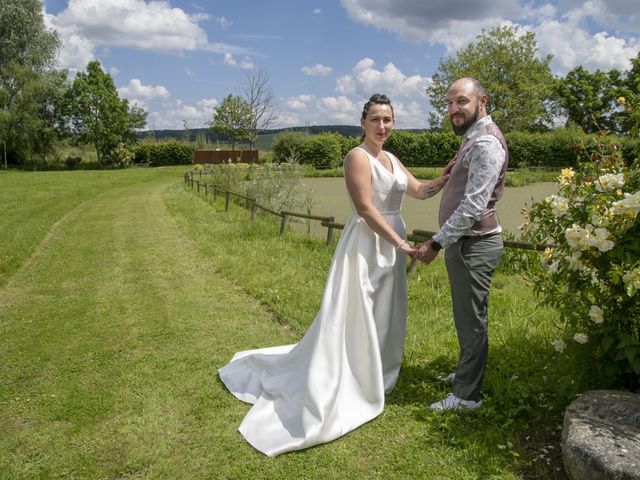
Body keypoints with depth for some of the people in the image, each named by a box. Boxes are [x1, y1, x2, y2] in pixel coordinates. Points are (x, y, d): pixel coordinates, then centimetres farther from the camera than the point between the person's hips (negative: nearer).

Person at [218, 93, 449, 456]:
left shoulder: (392, 159, 13)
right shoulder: (358, 157, -14)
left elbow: (421, 191, 15)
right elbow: (366, 209, -20)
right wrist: (401, 243, -19)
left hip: (391, 245, 9)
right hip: (366, 246, -9)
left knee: (384, 316, 17)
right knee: (355, 318, -4)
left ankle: (374, 377, 36)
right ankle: (328, 395, 9)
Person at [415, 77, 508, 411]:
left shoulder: (485, 143, -19)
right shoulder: (473, 137, 13)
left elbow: (473, 206, -25)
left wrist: (437, 242, -22)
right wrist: (454, 168, 7)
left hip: (474, 245, -10)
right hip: (463, 242, 10)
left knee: (471, 320, 2)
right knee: (466, 316, 22)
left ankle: (467, 395, 17)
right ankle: (467, 373, 40)